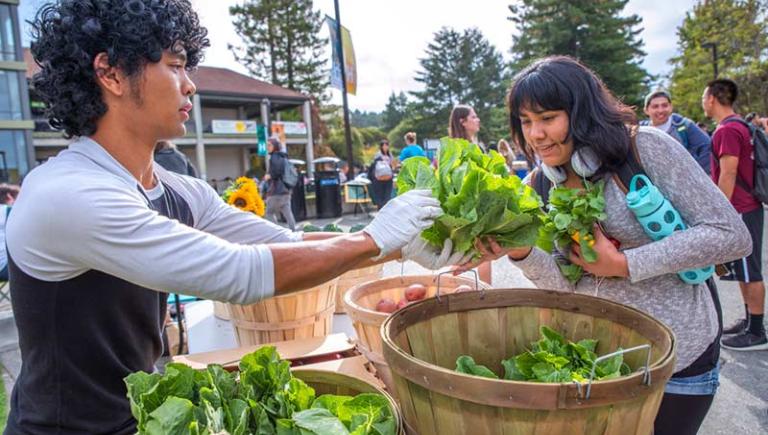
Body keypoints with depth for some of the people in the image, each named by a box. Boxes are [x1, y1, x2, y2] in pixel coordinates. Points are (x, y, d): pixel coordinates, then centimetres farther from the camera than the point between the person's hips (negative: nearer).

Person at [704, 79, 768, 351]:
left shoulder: (728, 130, -18)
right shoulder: (738, 126, 14)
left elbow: (728, 175, -22)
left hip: (740, 212, -10)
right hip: (743, 209, 10)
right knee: (744, 270, 17)